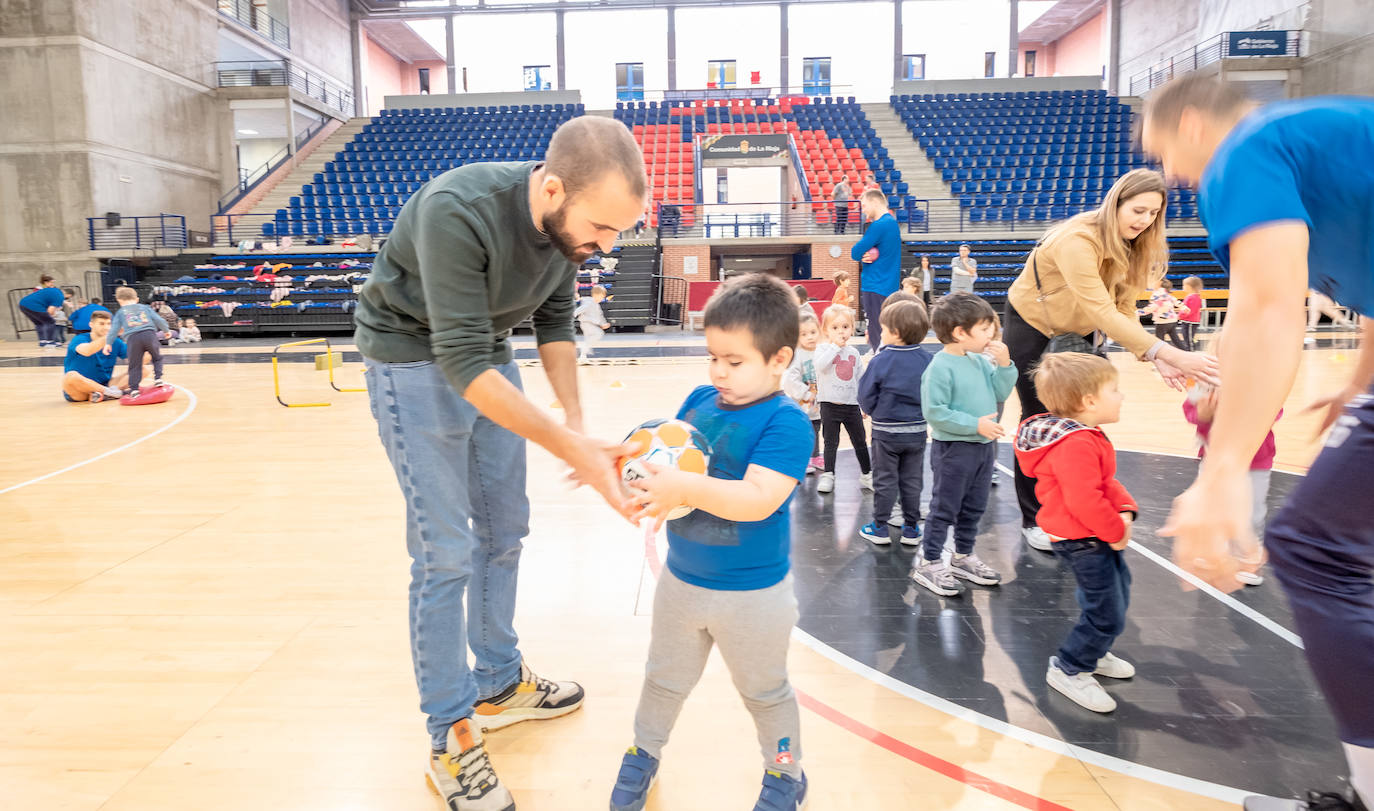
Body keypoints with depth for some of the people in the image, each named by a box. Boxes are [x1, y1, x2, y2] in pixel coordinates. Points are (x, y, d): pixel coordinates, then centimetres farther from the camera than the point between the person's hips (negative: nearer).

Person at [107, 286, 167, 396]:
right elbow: (159, 320, 18)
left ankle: (134, 389, -2)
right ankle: (158, 378, 5)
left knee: (134, 365, 5)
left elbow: (114, 329, 13)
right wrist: (166, 330, 34)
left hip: (133, 338, -1)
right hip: (150, 334, 1)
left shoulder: (120, 312, 21)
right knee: (157, 357, 22)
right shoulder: (145, 308, 23)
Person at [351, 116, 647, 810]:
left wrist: (575, 421, -11)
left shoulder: (574, 220, -13)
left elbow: (554, 321, 0)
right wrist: (570, 449, -38)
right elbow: (461, 361, -35)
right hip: (415, 356, -7)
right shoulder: (456, 210, -35)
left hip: (488, 353, 7)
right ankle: (451, 740, 8)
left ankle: (499, 684, 30)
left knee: (504, 529, 12)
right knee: (446, 553, -8)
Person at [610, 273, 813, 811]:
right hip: (681, 579, 6)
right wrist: (649, 484, -17)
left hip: (751, 593, -5)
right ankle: (644, 753, 50)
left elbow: (758, 500, -32)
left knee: (765, 691, 19)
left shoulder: (785, 422, -22)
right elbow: (667, 455, 4)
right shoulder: (699, 400, -3)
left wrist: (685, 487, -40)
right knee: (664, 679, 25)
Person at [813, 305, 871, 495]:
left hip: (852, 404, 4)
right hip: (830, 404, -3)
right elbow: (820, 365, -27)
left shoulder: (854, 353, 9)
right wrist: (835, 346, -21)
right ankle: (828, 475, 16)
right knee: (831, 442, 4)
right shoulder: (823, 349, -5)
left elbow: (861, 380, 15)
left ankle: (866, 474, 23)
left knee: (860, 441, 10)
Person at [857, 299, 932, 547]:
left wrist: (873, 412, 8)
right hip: (917, 431, 3)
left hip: (886, 432, -3)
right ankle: (911, 528, 21)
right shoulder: (927, 360, -7)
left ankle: (880, 527, 16)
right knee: (912, 480, 13)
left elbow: (866, 396, -11)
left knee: (884, 479, 9)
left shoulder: (880, 361, -17)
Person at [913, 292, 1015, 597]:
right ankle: (929, 563, 13)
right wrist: (975, 424, -21)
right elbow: (934, 411, -23)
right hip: (953, 449, -8)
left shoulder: (980, 361, 5)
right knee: (944, 509, 2)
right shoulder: (940, 367, -19)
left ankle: (963, 557, 34)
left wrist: (1004, 364, -7)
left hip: (984, 446, 8)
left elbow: (1000, 392, 8)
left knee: (974, 508, 18)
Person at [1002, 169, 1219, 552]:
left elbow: (1125, 309, -10)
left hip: (1077, 332, 7)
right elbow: (1103, 312, -40)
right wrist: (1168, 353, -46)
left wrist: (1157, 358, -26)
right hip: (1032, 326, -6)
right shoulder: (1076, 240, -33)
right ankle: (1034, 519, 11)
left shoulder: (1132, 247, -7)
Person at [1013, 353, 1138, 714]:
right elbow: (1084, 500, -32)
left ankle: (1092, 653, 43)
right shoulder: (1076, 445, -29)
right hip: (1083, 540, -11)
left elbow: (1107, 483, 13)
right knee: (1107, 613, -6)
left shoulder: (1087, 436, 8)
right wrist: (1115, 532, -19)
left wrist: (1124, 511, -3)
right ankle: (1068, 670, 12)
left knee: (1118, 588, 25)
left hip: (1097, 535, 11)